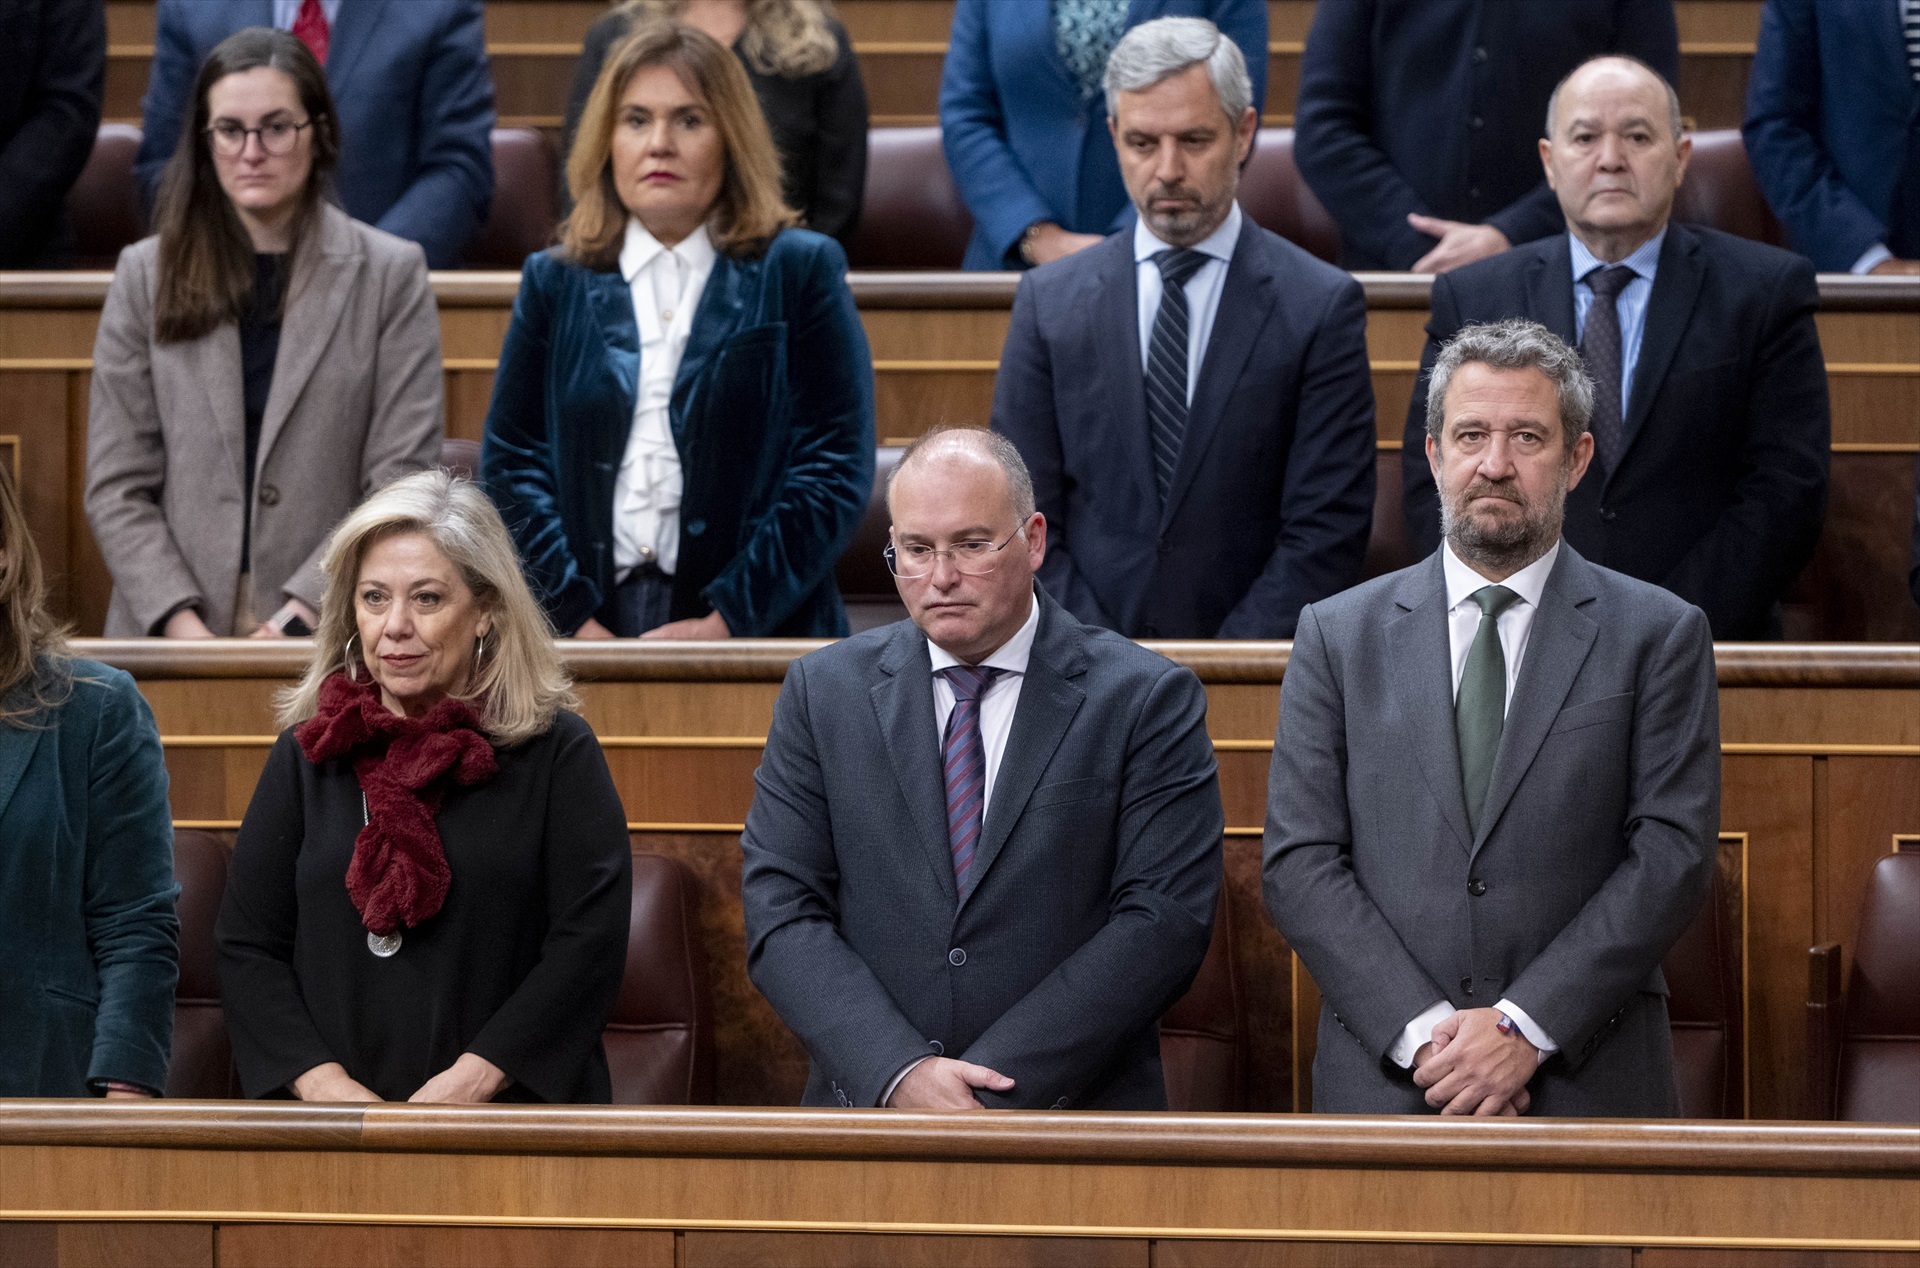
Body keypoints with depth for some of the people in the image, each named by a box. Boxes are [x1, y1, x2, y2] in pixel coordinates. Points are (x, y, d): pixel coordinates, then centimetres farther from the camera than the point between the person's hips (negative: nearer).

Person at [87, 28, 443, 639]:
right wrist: (183, 623, -8)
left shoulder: (392, 275, 6)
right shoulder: (146, 275, 10)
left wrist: (299, 613, -11)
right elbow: (117, 486, 6)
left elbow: (402, 482, 0)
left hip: (332, 633, -1)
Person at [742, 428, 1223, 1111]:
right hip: (869, 1106, 2)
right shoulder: (823, 692, 11)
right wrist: (900, 1074, -11)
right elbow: (781, 912, 4)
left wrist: (993, 1085, -12)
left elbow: (1165, 919, -4)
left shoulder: (1148, 700, 4)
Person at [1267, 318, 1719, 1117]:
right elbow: (1299, 863, 1)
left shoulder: (1658, 636, 4)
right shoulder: (1339, 635, 8)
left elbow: (1674, 854, -4)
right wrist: (1423, 1031, -11)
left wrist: (1526, 1027, -13)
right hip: (1384, 1078, 1)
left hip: (1587, 1081, -1)